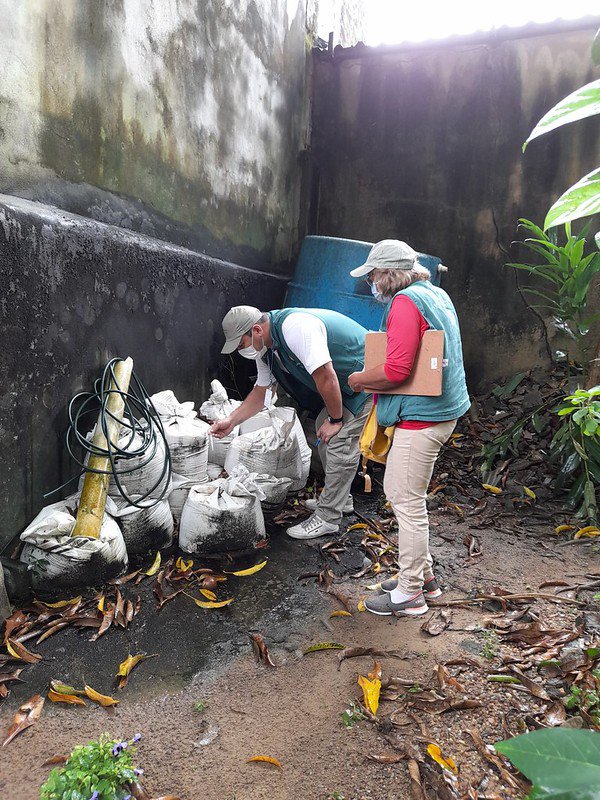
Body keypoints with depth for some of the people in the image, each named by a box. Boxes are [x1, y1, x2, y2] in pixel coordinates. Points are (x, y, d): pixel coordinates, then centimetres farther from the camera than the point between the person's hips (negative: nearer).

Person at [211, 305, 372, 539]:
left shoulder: (295, 327, -31)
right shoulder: (266, 349, 1)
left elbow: (326, 377, -31)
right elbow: (261, 392, 13)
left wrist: (335, 420, -18)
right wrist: (231, 420, 5)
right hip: (342, 384, 10)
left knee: (341, 443, -10)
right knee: (324, 437, 15)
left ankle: (327, 518, 1)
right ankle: (339, 500, 31)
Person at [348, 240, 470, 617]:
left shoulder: (406, 302, -16)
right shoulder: (437, 294, 15)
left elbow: (396, 371, -25)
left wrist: (358, 379, -6)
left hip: (421, 417, -10)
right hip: (444, 409, 10)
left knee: (408, 501, 0)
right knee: (397, 490, 19)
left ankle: (410, 593, 13)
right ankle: (423, 575, 31)